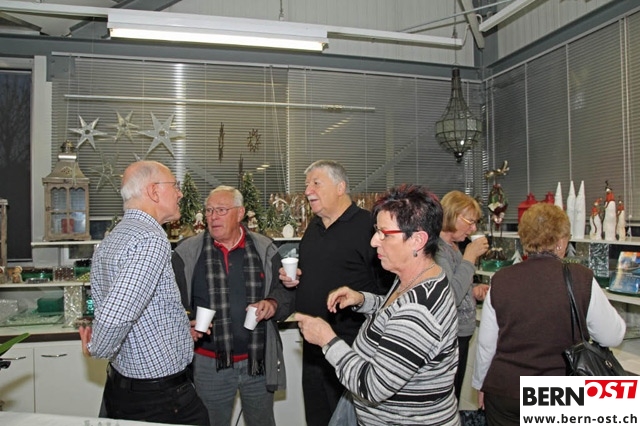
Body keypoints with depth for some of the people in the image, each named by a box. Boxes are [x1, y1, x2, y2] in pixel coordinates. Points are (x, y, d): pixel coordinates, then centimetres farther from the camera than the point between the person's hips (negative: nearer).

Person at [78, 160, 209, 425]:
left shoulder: (109, 241, 6)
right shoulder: (151, 240, -23)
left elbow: (107, 310, 13)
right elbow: (115, 316, -34)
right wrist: (96, 350, -12)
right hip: (161, 396, -9)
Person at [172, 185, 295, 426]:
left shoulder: (265, 249, 0)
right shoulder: (187, 252, -3)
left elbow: (286, 292, 4)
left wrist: (273, 304, -17)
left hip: (259, 361, 1)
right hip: (209, 364, -1)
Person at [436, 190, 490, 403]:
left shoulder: (453, 246, 10)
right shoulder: (436, 248, -20)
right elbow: (450, 297, -29)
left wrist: (473, 290, 4)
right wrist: (470, 256, -21)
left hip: (461, 334, 10)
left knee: (454, 398, 19)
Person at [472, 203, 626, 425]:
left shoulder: (500, 281, -9)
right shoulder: (582, 279, -14)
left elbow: (485, 344, -1)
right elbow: (612, 337, -3)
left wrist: (480, 383, 15)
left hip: (503, 393, 1)